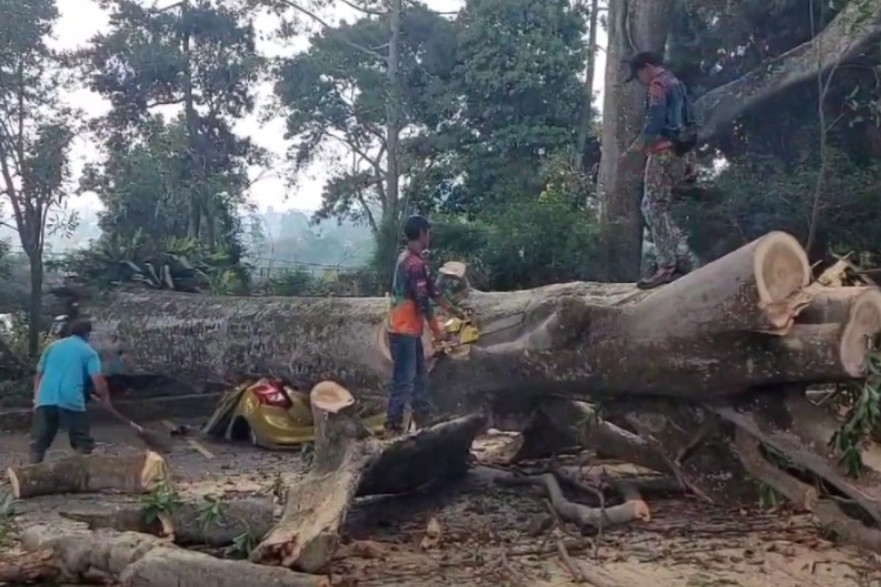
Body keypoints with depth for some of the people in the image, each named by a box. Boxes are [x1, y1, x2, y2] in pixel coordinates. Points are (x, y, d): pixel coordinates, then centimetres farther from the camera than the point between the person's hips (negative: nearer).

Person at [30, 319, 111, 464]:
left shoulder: (53, 346, 22)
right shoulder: (88, 351, 10)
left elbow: (39, 375, 21)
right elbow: (97, 380, -2)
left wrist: (37, 398, 26)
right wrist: (105, 398, 13)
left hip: (45, 399, 4)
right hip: (72, 400, -3)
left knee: (38, 444, 9)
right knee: (82, 444, 6)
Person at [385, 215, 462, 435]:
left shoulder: (407, 258, 14)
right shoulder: (415, 263, -18)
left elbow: (429, 290, 22)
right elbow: (422, 300, -19)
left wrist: (451, 309, 26)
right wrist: (437, 330, -9)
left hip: (408, 329, 10)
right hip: (405, 330, -10)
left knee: (420, 376, 16)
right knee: (404, 379, -7)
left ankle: (423, 420, 23)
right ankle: (393, 426, -4)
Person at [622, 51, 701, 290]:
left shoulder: (658, 86, -9)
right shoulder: (676, 84, 21)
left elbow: (654, 123, -19)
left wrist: (633, 149, -14)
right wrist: (688, 159, 23)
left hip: (664, 153, -10)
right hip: (679, 153, 10)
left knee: (654, 208, -7)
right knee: (657, 207, 13)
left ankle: (667, 267, -11)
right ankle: (685, 259, 10)